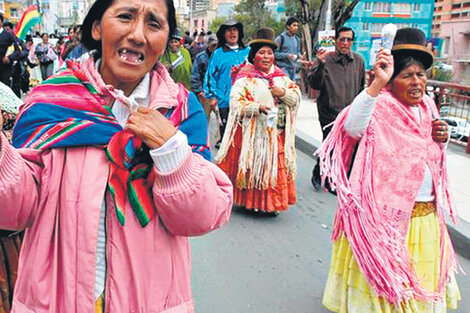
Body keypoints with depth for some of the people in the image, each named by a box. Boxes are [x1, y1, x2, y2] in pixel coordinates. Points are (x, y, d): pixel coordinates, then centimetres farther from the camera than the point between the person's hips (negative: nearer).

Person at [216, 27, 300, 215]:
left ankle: (271, 202, 19)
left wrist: (283, 93, -8)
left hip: (276, 133, 5)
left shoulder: (280, 77, 14)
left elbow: (296, 97, 11)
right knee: (251, 166, -1)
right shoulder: (245, 78, -3)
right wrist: (258, 107, -23)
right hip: (251, 132, -5)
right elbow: (236, 103, -13)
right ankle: (248, 201, 14)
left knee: (275, 167, 6)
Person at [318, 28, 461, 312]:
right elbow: (352, 127, -39)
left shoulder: (427, 106, 7)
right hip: (386, 215, -7)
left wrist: (442, 138, -1)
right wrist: (378, 83, -45)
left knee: (420, 277, 23)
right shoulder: (381, 107, -16)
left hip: (427, 215, 8)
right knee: (385, 277, 9)